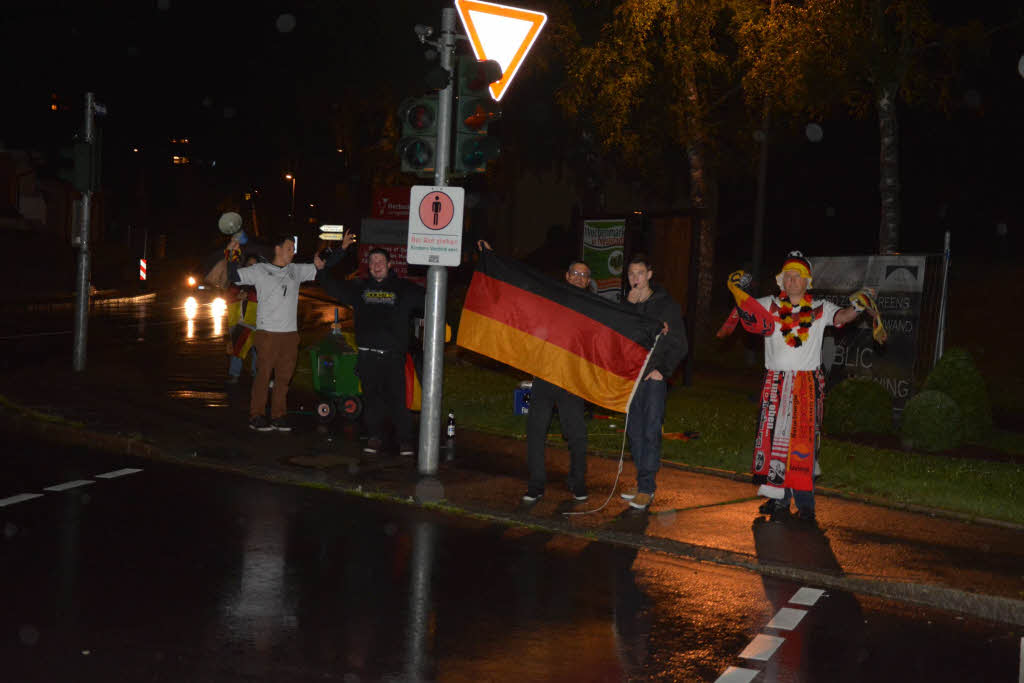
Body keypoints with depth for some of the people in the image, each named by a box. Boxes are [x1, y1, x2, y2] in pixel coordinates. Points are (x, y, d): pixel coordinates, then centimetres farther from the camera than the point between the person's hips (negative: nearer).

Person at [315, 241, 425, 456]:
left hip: (393, 355, -3)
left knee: (397, 398, -6)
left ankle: (405, 440, 1)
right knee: (372, 398, 7)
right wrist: (322, 269, 8)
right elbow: (333, 287, 21)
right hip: (367, 355, 3)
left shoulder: (403, 289, 9)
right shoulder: (360, 288, 16)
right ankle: (375, 437, 19)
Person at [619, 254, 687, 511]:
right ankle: (643, 483, 17)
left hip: (654, 377, -5)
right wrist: (629, 305, -6)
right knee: (634, 432, 8)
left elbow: (679, 345, 0)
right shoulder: (627, 304, 12)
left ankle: (646, 489, -7)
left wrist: (663, 370, -9)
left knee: (651, 432, -8)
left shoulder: (667, 304, -1)